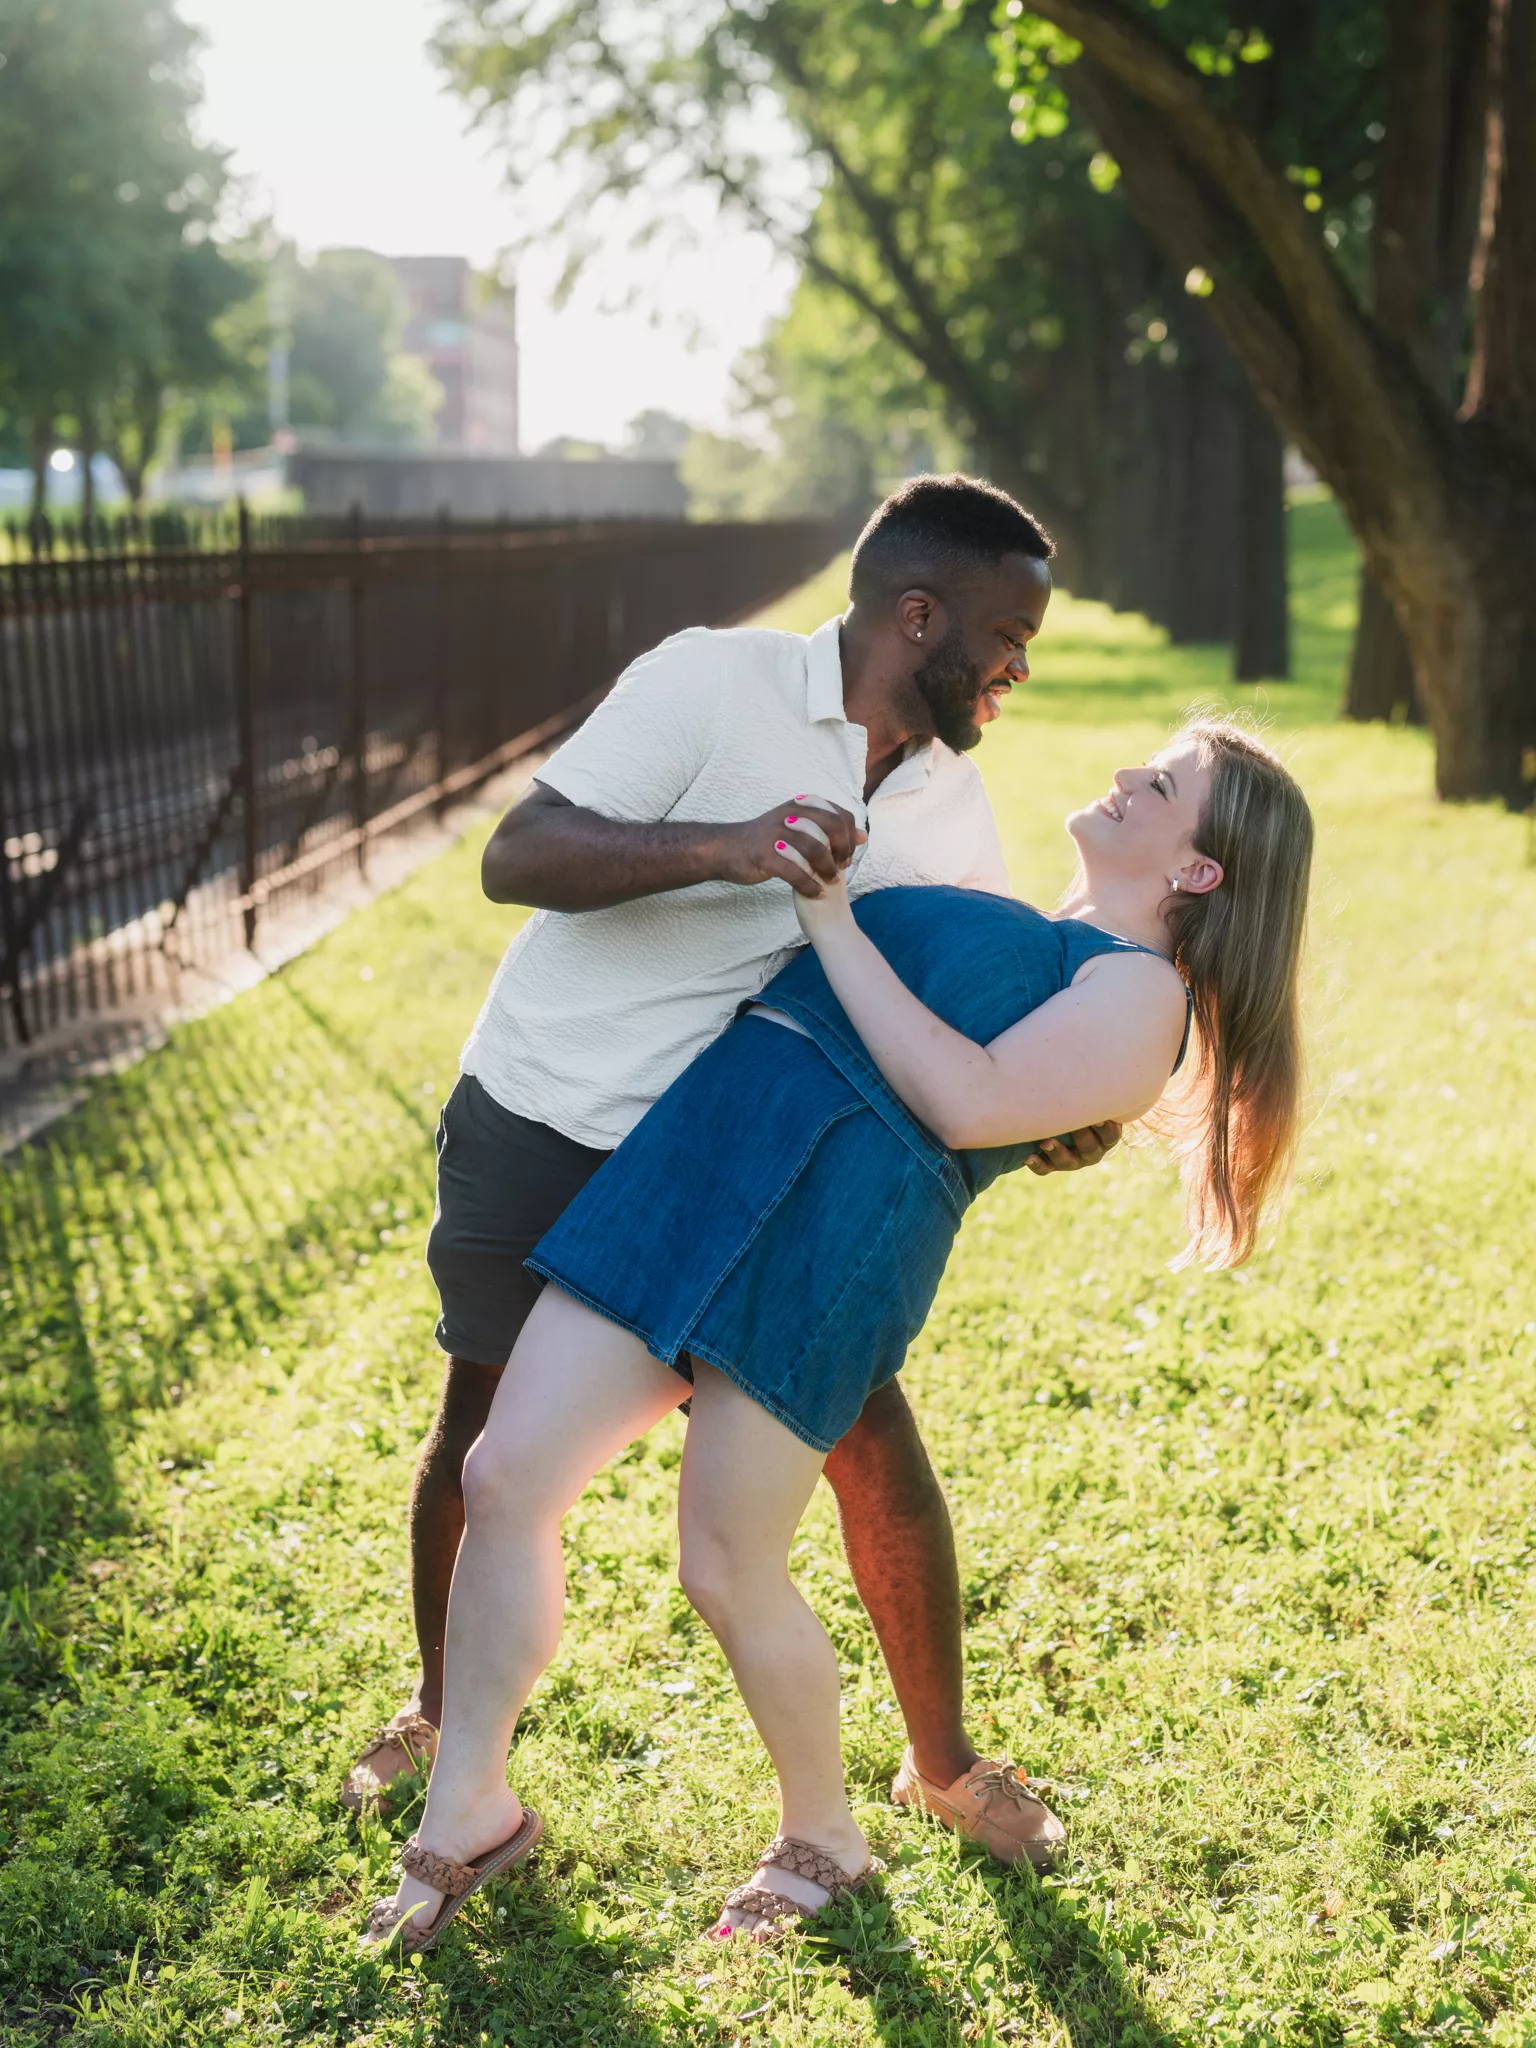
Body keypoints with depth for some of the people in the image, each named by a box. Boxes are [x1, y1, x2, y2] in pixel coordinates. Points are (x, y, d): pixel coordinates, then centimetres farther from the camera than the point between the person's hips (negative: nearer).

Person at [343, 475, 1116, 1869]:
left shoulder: (954, 810, 0)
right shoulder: (718, 683, -17)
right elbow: (517, 857, -22)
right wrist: (722, 846, -37)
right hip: (543, 1127, -3)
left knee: (875, 1443, -3)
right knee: (486, 1436, 8)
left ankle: (944, 1766, 18)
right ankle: (442, 1713, 36)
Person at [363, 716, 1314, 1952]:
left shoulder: (1140, 990, 1)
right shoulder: (1024, 942, 28)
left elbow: (967, 1101, -14)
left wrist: (833, 923, -9)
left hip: (843, 1202, -8)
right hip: (703, 1141, 8)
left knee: (728, 1570, -5)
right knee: (506, 1476, 0)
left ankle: (825, 1840, 22)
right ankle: (469, 1807, 15)